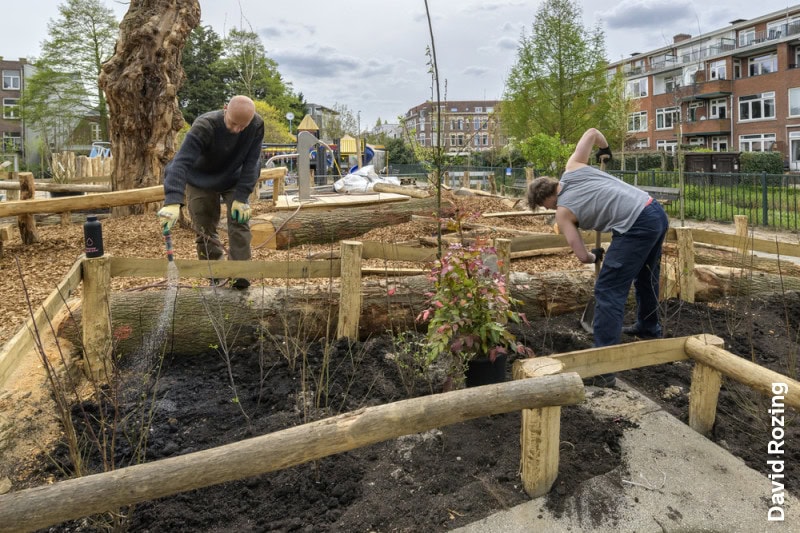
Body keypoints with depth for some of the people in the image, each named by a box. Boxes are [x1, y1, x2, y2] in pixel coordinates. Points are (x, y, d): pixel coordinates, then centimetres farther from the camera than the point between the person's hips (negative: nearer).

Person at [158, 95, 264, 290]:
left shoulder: (257, 126, -27)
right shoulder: (204, 125, -35)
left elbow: (251, 163, -21)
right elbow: (182, 161, -44)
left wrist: (241, 197, -27)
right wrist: (173, 201, -55)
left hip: (234, 181, 2)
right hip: (201, 183, -1)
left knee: (239, 222, -13)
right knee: (205, 231, 1)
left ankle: (240, 274, -4)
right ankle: (217, 277, 16)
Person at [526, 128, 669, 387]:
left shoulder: (563, 212, -1)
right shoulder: (573, 168, 13)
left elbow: (583, 256, -1)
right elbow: (592, 132, 23)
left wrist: (595, 256, 23)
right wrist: (605, 150, 43)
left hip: (637, 228, -9)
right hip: (656, 212, 9)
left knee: (608, 291, -6)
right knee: (646, 277, 28)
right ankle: (648, 328, 51)